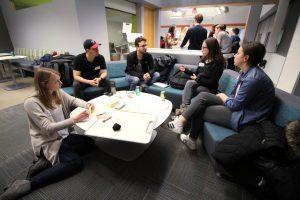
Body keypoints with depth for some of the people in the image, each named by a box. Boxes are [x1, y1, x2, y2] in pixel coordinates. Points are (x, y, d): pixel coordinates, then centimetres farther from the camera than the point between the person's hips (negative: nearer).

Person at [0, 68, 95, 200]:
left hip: (63, 136, 8)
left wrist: (86, 104, -11)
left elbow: (73, 100, 11)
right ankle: (28, 184, -10)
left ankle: (48, 160, -1)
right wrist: (75, 119, -35)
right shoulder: (31, 103, -22)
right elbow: (48, 128, -27)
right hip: (47, 143, -7)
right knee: (75, 162, -22)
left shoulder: (58, 93, -3)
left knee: (89, 143, -8)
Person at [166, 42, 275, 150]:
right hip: (238, 106, 9)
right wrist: (224, 97, -3)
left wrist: (223, 97, -3)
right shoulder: (246, 72, 5)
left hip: (241, 117, -9)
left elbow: (235, 105, -20)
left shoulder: (254, 78, -25)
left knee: (198, 111, -13)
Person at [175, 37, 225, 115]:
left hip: (209, 89, -5)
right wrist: (186, 70, 9)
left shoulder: (217, 62, -10)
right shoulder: (204, 59, 9)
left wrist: (197, 79, -13)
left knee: (190, 83, -27)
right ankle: (184, 107, -30)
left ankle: (184, 108, -22)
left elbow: (212, 83, -15)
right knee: (189, 83, -25)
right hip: (199, 84, 6)